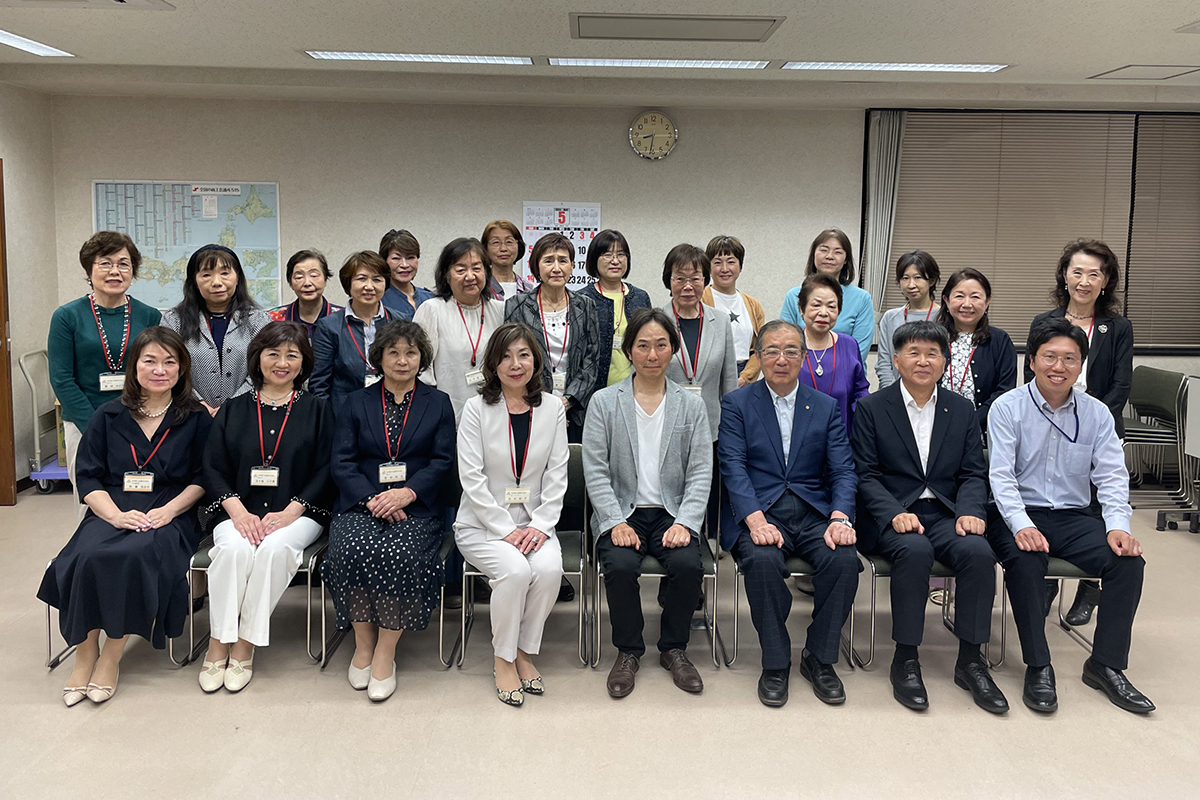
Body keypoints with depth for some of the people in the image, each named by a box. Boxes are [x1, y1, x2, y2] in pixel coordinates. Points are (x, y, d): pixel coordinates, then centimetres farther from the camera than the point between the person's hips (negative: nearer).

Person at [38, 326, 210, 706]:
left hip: (169, 517, -2)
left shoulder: (195, 418, 8)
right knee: (88, 557, -30)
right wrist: (116, 515, -11)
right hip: (111, 513, 2)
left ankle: (112, 656, -18)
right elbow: (88, 477, 7)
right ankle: (85, 653, -14)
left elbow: (202, 478, 5)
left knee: (138, 556, -34)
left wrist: (168, 510, -12)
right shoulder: (108, 417, 12)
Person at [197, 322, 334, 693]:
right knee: (234, 547, -31)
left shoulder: (317, 409, 10)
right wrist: (239, 512, -11)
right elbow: (213, 468, 7)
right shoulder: (233, 410, 15)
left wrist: (290, 512, -13)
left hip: (297, 513, -1)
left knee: (274, 548, -33)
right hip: (239, 511, 2)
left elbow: (326, 470, 1)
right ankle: (218, 644, -19)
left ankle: (245, 645, -21)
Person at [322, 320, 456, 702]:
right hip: (362, 504, 1)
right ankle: (363, 644, -10)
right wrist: (372, 499, -13)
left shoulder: (438, 403, 13)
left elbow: (442, 462, 4)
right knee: (350, 550, -29)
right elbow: (341, 462, 5)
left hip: (416, 507, -1)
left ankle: (385, 652, -16)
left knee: (401, 554, -31)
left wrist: (406, 493, -14)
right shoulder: (356, 402, 15)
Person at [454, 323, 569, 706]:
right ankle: (503, 660, -7)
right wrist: (506, 529, -16)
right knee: (515, 569, -30)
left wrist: (540, 525, -11)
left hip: (534, 522, 2)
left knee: (549, 568, -28)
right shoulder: (477, 408, -3)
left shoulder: (553, 408, 4)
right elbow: (471, 477, -9)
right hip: (482, 523, -2)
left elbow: (557, 475, 2)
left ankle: (525, 652, -5)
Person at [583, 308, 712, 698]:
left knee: (689, 565, -27)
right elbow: (595, 471, -1)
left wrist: (684, 523, -11)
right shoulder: (604, 402, 4)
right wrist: (616, 522, -13)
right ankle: (628, 651, -3)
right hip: (621, 513, -1)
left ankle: (674, 648, 1)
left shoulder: (691, 406, 8)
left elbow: (700, 473, 3)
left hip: (672, 514, 1)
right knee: (620, 566, -29)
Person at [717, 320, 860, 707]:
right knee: (762, 560, -33)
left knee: (844, 558, -27)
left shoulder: (826, 407, 13)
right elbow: (734, 468, -6)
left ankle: (819, 658, -5)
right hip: (759, 512, -2)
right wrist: (756, 521, -22)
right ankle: (775, 663, -12)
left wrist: (840, 518, -15)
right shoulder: (736, 404, 6)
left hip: (814, 513, 2)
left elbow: (843, 470, 5)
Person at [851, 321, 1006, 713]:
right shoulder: (871, 408, 4)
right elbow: (865, 474, -2)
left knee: (979, 552, -27)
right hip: (890, 515, -3)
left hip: (945, 514, 3)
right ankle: (905, 660, -22)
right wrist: (895, 514, -18)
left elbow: (974, 473, 10)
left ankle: (970, 660, -13)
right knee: (915, 550, -35)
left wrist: (971, 511, -10)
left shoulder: (962, 410, 14)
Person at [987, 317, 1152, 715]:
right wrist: (1022, 525, -25)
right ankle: (1038, 667, -21)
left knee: (1129, 560, -21)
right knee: (1025, 560, -34)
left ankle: (1106, 666, -8)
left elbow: (1111, 476, 4)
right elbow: (1001, 474, -10)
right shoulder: (1008, 408, -3)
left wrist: (1118, 527, -14)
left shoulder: (1097, 413, 8)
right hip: (1019, 515, -3)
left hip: (1075, 517, 4)